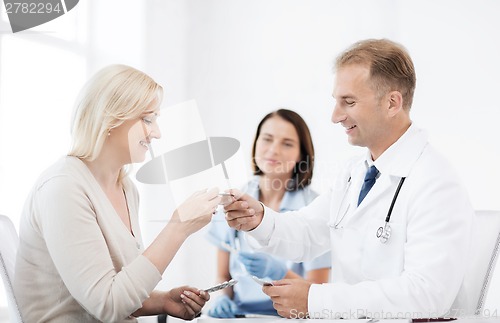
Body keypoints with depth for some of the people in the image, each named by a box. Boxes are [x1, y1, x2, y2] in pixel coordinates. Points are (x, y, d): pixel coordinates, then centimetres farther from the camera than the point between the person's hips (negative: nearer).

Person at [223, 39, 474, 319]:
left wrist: (315, 299, -24)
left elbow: (427, 293, -24)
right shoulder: (356, 171, 12)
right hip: (343, 316, 7)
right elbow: (307, 236, 15)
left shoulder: (437, 186, -16)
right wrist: (259, 220, -6)